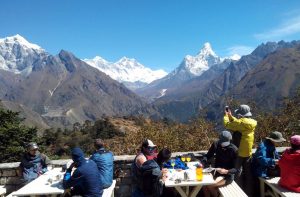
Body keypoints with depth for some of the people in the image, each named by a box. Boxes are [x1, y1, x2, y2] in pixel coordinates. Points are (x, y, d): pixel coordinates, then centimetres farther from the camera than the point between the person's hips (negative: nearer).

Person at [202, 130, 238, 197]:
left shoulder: (234, 150, -19)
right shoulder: (216, 144, -7)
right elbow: (208, 155, 4)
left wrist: (226, 171, -34)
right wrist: (203, 161, -17)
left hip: (227, 175, -4)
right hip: (216, 172, 4)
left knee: (210, 185, -25)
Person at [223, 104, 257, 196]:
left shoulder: (242, 122, -20)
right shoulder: (252, 122, 3)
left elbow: (227, 125, -14)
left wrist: (226, 115, 3)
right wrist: (230, 116, 17)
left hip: (240, 152, -7)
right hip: (248, 152, 7)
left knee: (238, 173, 5)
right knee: (247, 173, 16)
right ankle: (248, 192, 26)